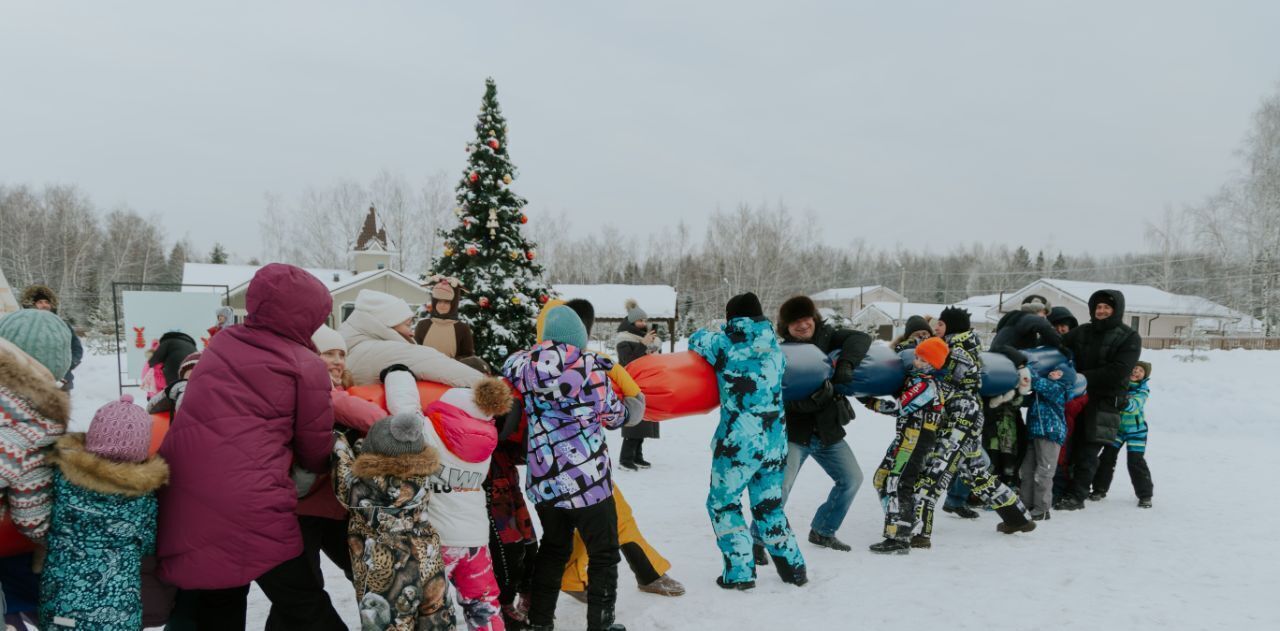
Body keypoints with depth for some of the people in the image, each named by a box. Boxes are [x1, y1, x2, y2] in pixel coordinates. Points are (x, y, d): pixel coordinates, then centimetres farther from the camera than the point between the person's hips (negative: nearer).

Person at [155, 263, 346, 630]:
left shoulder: (222, 345, 14)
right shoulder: (306, 367, -3)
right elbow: (315, 452, 6)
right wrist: (328, 464, 27)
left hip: (184, 499, 7)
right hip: (248, 508, -7)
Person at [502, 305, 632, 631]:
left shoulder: (524, 363, -4)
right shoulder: (590, 366, -12)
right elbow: (613, 416, -1)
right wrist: (628, 410, 21)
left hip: (543, 479, 5)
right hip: (587, 479, -5)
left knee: (553, 548, 24)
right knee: (603, 554, 11)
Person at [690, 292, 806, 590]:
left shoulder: (725, 344, -6)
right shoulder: (774, 348, 6)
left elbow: (696, 339, 12)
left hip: (739, 442, -5)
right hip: (775, 442, 5)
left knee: (723, 504, 12)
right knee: (769, 506, 20)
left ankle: (739, 572, 9)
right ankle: (794, 567, 24)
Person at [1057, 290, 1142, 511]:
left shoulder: (1129, 338, 0)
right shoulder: (1081, 332, 14)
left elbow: (1117, 373, -12)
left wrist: (1081, 377, -18)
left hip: (1103, 402, -4)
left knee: (1088, 451, -5)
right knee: (1065, 446, 2)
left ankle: (1077, 495, 0)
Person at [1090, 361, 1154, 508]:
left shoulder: (1143, 390, -12)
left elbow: (1135, 405, -29)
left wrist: (1126, 403, -48)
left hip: (1136, 430, -3)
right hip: (1116, 427, 3)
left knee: (1136, 461, -6)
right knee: (1107, 457, 3)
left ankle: (1145, 495, 7)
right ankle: (1100, 489, 16)